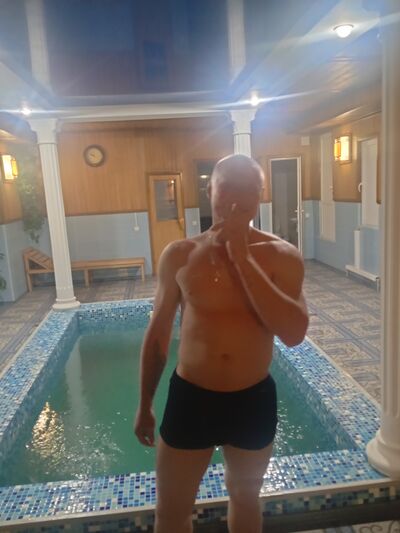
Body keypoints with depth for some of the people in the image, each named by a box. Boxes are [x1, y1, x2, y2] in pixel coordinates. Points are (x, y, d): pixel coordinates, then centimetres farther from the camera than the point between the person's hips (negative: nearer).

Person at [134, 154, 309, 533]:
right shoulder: (179, 255, -8)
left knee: (244, 498, 25)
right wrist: (145, 405, 8)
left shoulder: (282, 256, -10)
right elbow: (157, 335, 1)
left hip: (254, 400, 1)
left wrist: (242, 258, -26)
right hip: (189, 397, 0)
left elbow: (294, 333, -23)